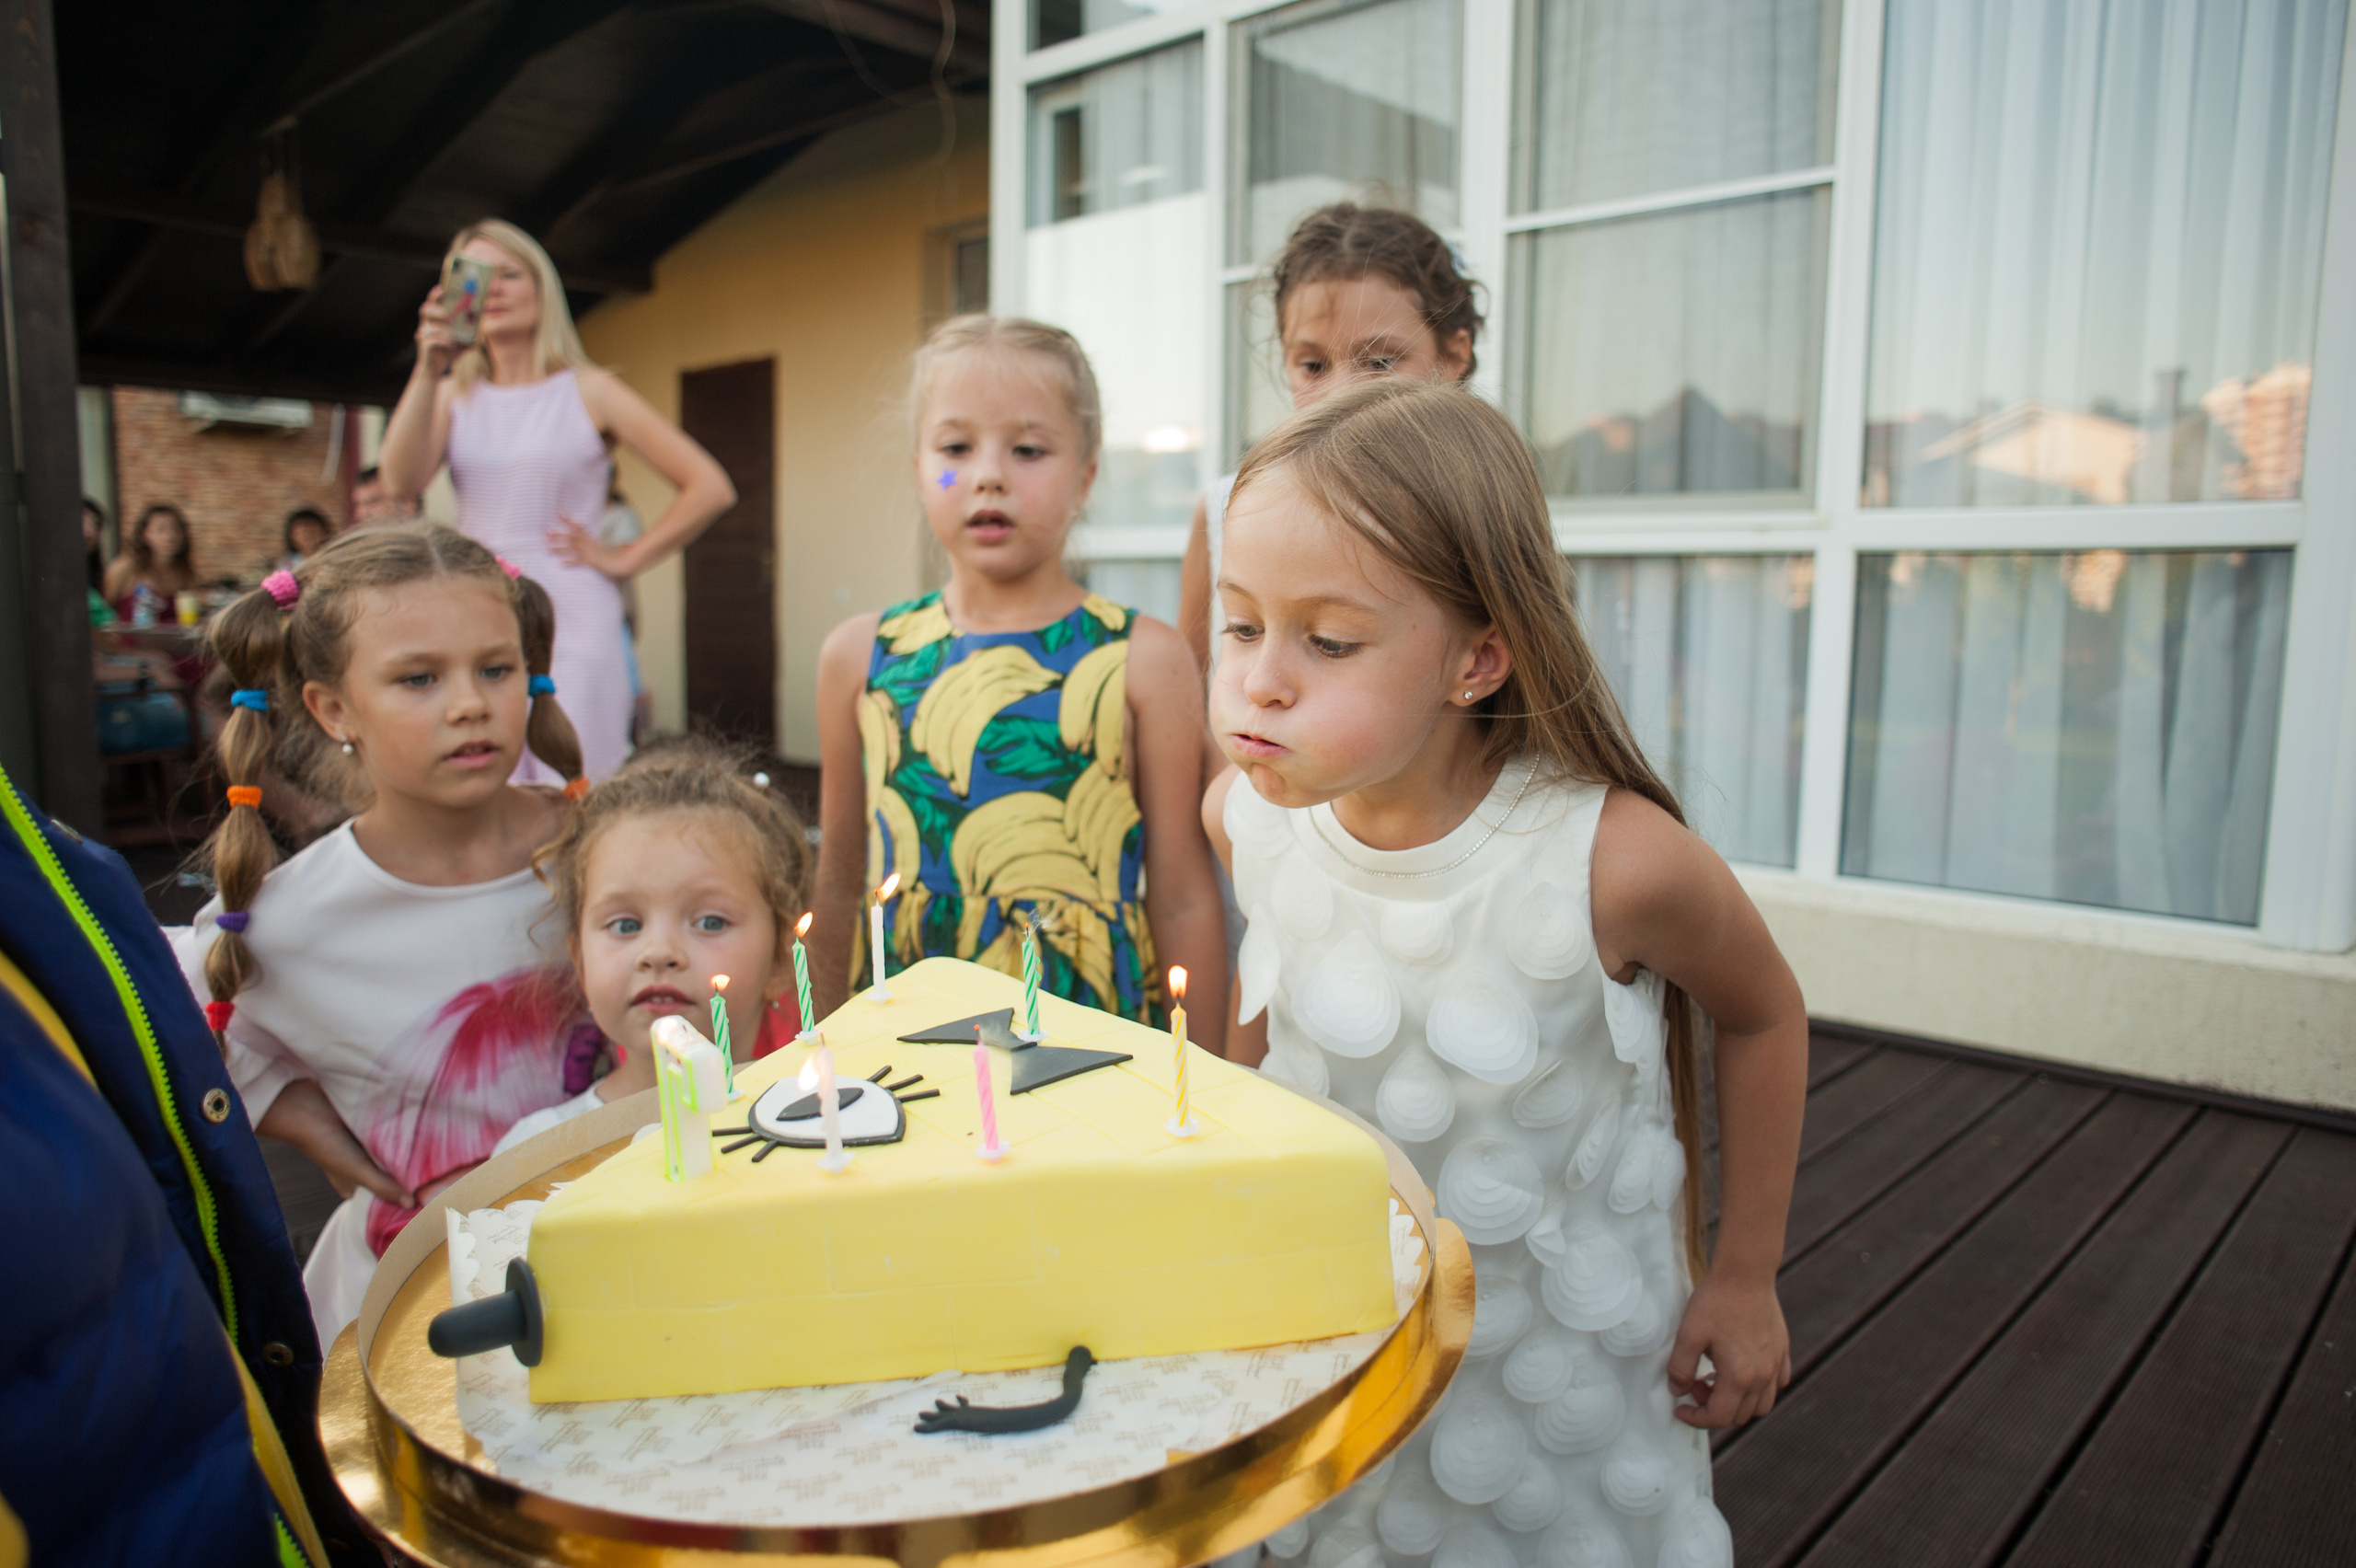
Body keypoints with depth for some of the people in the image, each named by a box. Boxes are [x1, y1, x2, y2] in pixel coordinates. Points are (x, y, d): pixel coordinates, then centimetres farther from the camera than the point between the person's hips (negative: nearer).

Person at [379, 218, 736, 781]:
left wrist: (624, 560, -3)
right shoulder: (453, 395, 13)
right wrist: (429, 370, -13)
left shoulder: (589, 392, 3)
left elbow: (710, 488, -2)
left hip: (571, 628, -3)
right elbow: (401, 480, -6)